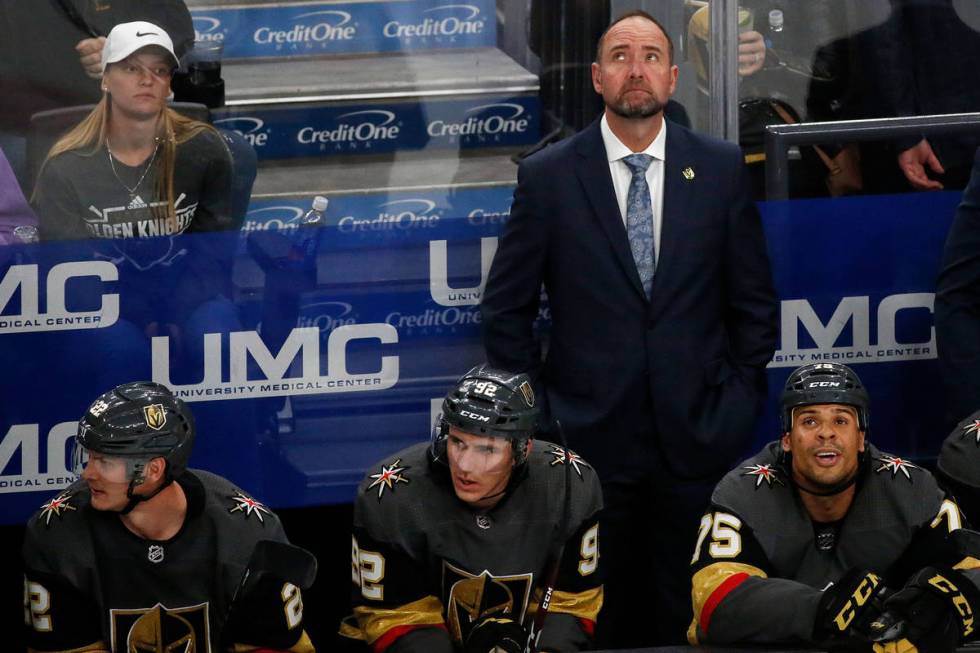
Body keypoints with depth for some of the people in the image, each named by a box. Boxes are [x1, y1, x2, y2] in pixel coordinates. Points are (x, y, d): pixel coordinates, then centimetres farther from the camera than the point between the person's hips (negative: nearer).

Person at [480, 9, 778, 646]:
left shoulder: (721, 168, 3)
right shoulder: (547, 177, -1)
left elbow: (754, 300, 9)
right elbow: (506, 309, 5)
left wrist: (740, 399, 3)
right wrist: (536, 412, 1)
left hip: (697, 442, 1)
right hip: (590, 438, -1)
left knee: (691, 618, 5)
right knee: (599, 618, 4)